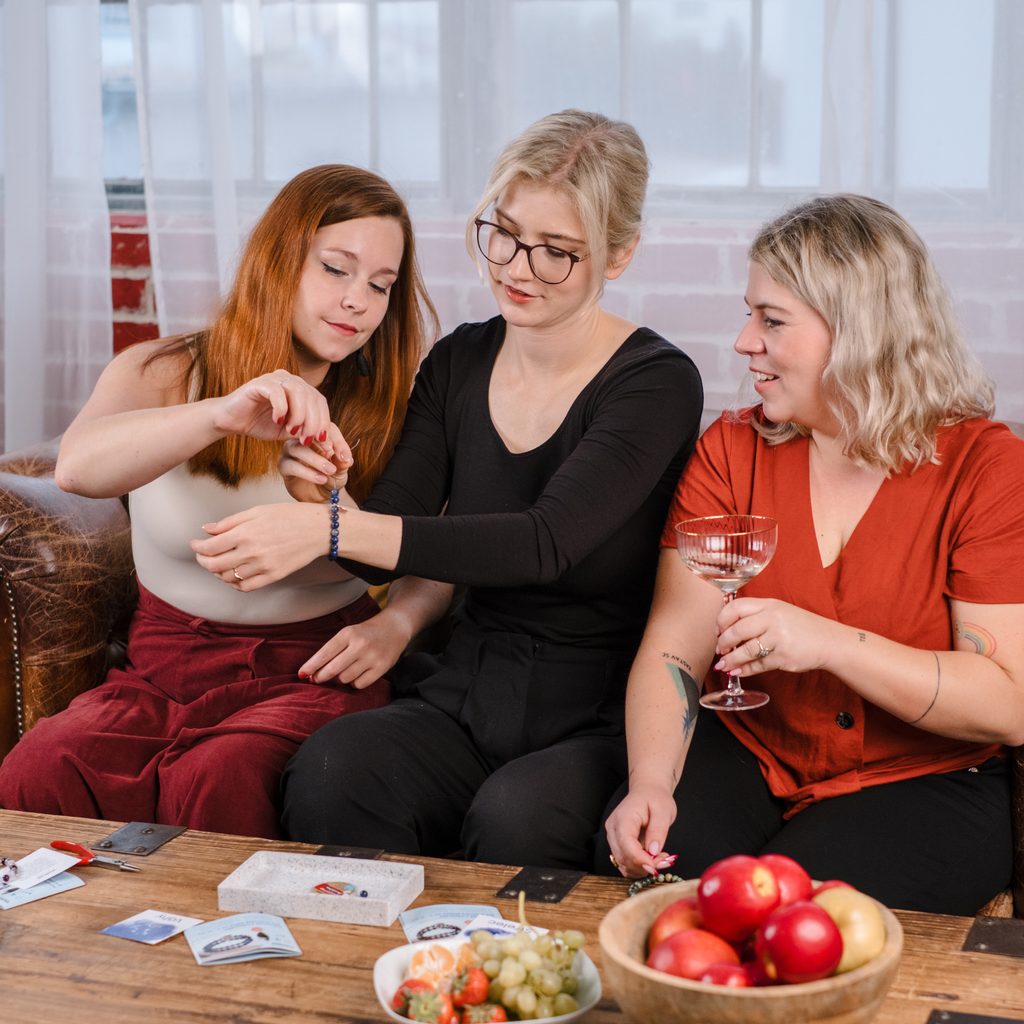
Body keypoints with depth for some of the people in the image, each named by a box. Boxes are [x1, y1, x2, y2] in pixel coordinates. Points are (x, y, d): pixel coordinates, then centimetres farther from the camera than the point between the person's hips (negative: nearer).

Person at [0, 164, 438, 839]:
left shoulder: (387, 409, 8)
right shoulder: (164, 374, 2)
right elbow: (79, 466, -21)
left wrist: (398, 623, -12)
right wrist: (222, 414, -38)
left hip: (315, 678, 0)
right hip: (165, 675, 1)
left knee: (218, 783, -33)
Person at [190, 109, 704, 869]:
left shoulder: (657, 384, -10)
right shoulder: (458, 363, 8)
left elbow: (547, 542, -25)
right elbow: (392, 528, 6)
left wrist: (331, 528, -32)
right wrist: (323, 490, -18)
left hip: (599, 719, -4)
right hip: (465, 695, 4)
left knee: (514, 822, -35)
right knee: (327, 776, -26)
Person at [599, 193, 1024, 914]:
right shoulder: (731, 451, 3)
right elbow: (674, 648, -4)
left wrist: (828, 643, -26)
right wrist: (650, 787, -23)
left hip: (925, 782, -3)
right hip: (749, 757, 3)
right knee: (637, 863, -25)